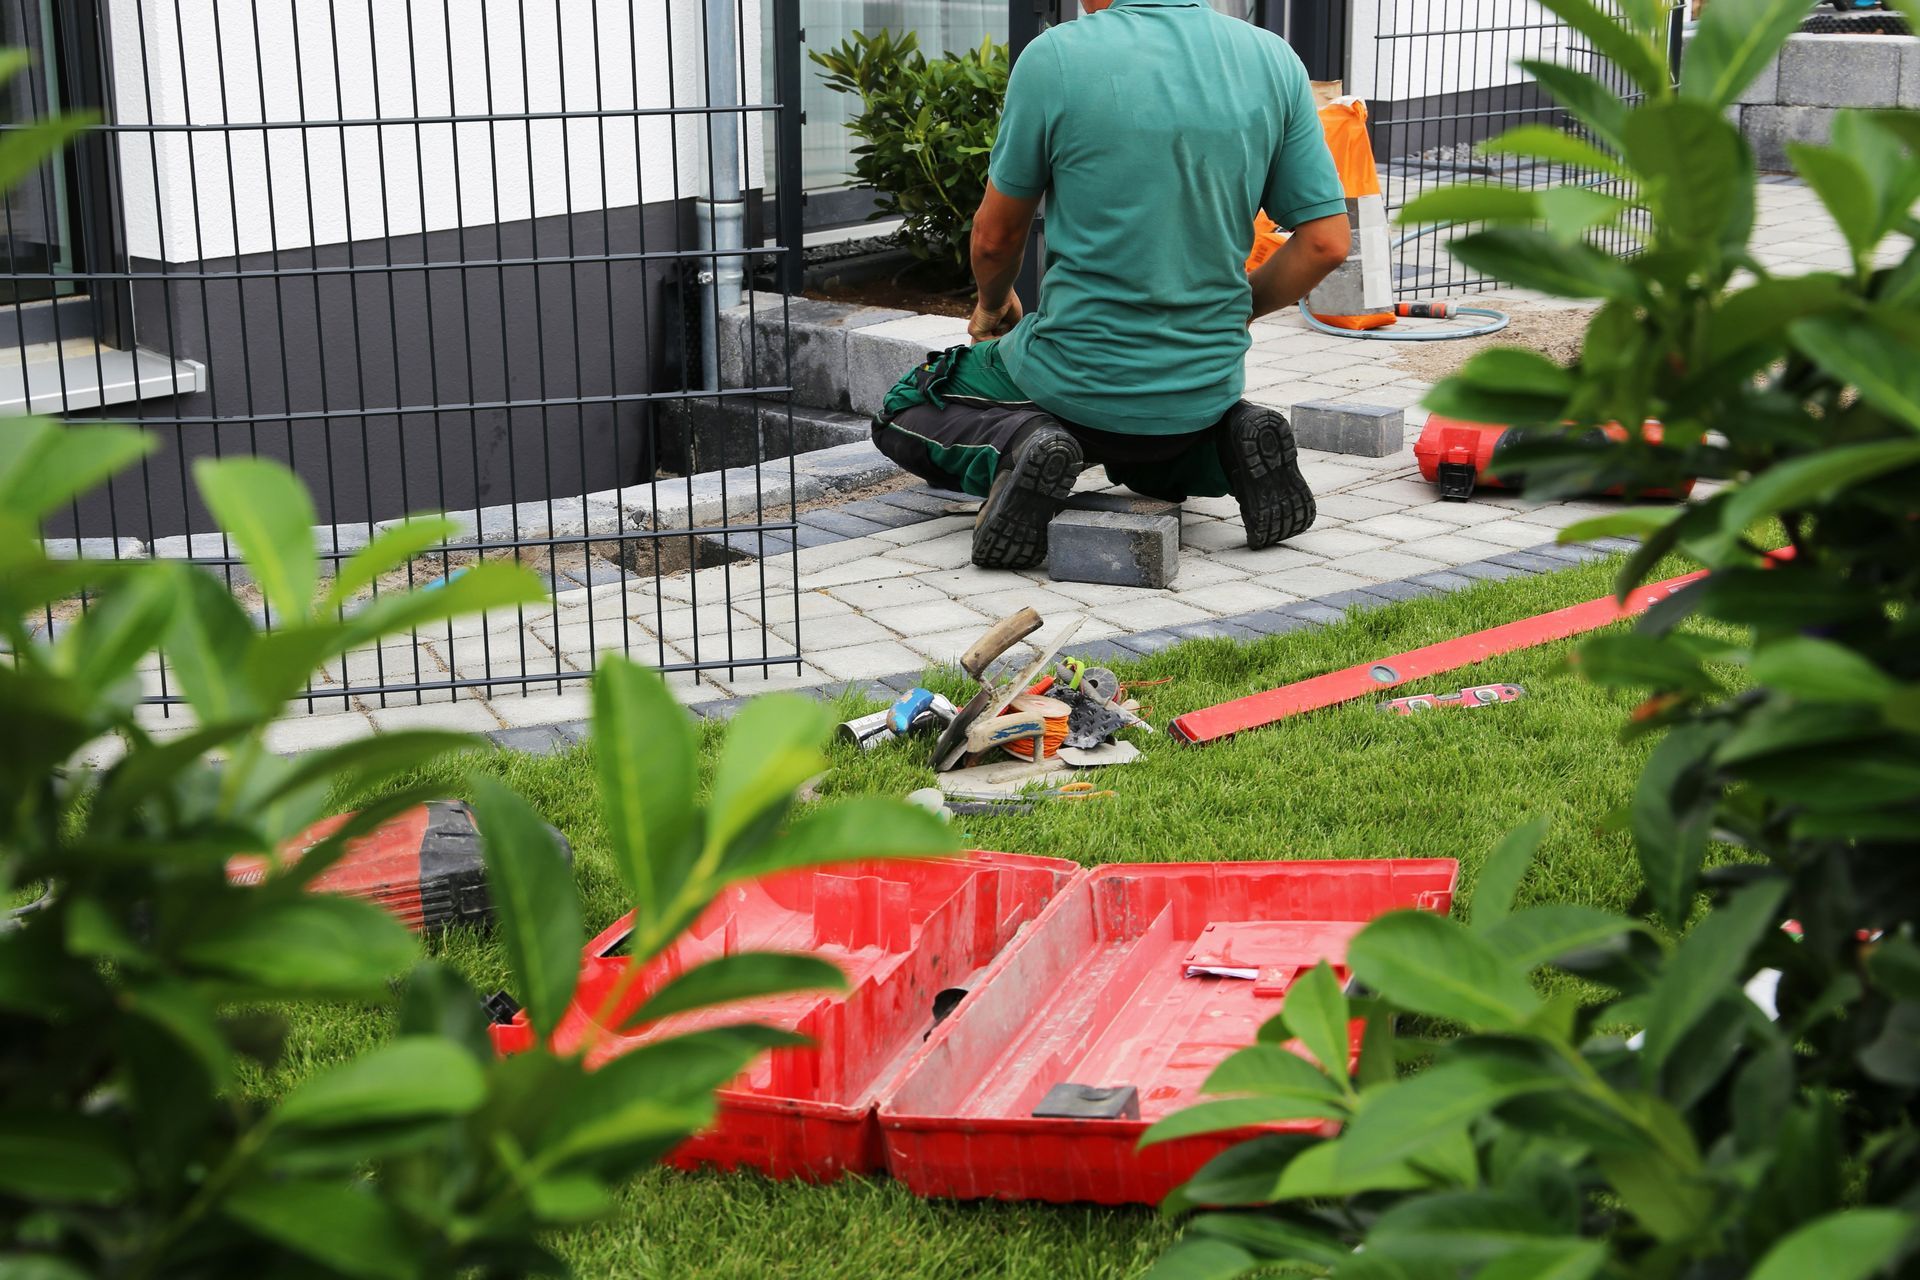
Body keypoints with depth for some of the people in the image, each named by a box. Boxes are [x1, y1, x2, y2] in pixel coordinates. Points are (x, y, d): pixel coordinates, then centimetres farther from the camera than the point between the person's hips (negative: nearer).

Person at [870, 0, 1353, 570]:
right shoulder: (1275, 60, -4)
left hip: (1077, 382, -4)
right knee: (1147, 455, 39)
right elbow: (1326, 242, -3)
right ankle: (1227, 439, 6)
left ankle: (1012, 447, -10)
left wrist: (993, 305, 22)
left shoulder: (1055, 57, -14)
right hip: (1206, 391, 4)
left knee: (903, 415, 20)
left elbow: (996, 236, -2)